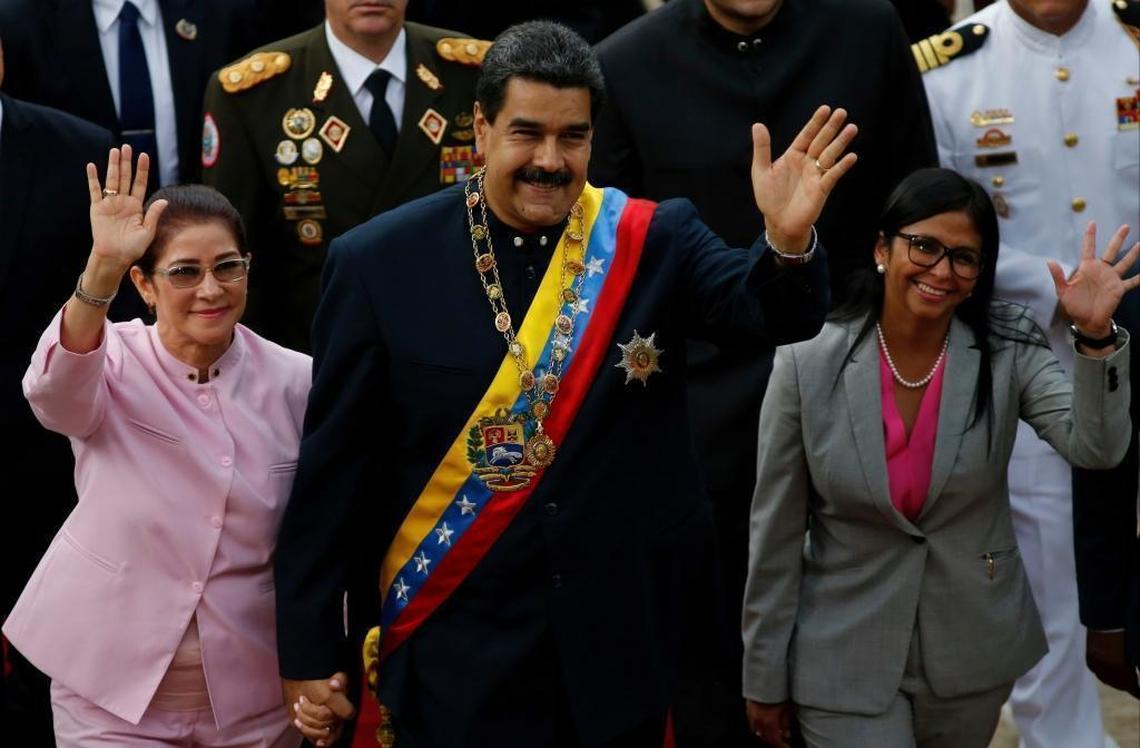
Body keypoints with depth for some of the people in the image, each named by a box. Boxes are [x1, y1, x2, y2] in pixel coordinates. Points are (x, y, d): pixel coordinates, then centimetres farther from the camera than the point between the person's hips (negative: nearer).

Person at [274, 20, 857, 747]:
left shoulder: (655, 239, -2)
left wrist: (788, 241, -38)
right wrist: (310, 649, -1)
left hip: (622, 642, 2)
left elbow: (774, 311, -16)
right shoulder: (382, 262, -6)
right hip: (455, 652, -2)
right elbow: (335, 466, -2)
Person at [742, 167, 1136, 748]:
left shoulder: (1007, 349, -8)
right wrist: (765, 677, -1)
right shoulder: (808, 363, -12)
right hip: (845, 659, -2)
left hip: (974, 652, 2)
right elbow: (776, 532, -6)